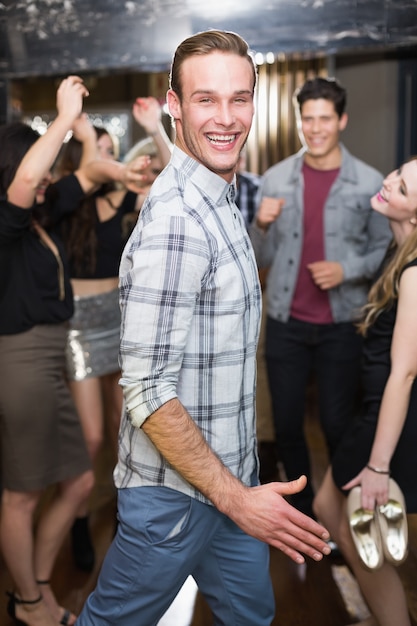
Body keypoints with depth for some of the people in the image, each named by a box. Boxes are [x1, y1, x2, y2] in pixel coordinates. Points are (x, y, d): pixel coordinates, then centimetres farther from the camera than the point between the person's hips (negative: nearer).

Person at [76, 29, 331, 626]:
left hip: (229, 475, 9)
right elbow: (147, 390, -27)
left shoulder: (218, 201, 7)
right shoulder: (174, 222, -25)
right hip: (174, 493, -9)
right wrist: (235, 497, -22)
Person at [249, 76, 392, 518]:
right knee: (286, 425, 10)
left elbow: (384, 252, 0)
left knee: (337, 425, 7)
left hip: (342, 325, -2)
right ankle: (302, 510, 32)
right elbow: (261, 260, 2)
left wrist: (346, 269, -17)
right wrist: (261, 226, -17)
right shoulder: (275, 178, 0)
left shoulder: (369, 183, -6)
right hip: (285, 323, 2)